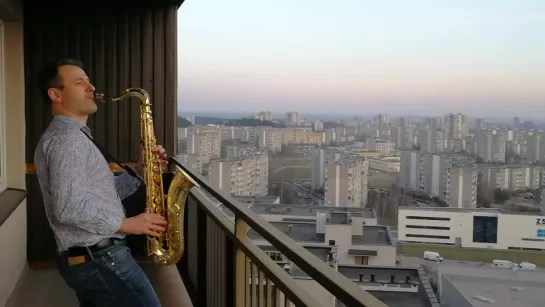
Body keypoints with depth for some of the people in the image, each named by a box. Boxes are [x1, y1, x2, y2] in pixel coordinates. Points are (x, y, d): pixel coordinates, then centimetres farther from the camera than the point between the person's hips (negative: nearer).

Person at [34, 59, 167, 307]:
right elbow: (68, 208, -26)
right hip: (101, 259, -11)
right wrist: (128, 224, -18)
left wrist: (139, 170, 5)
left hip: (85, 259, 11)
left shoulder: (66, 137, 19)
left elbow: (102, 192, 17)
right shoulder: (67, 138, -15)